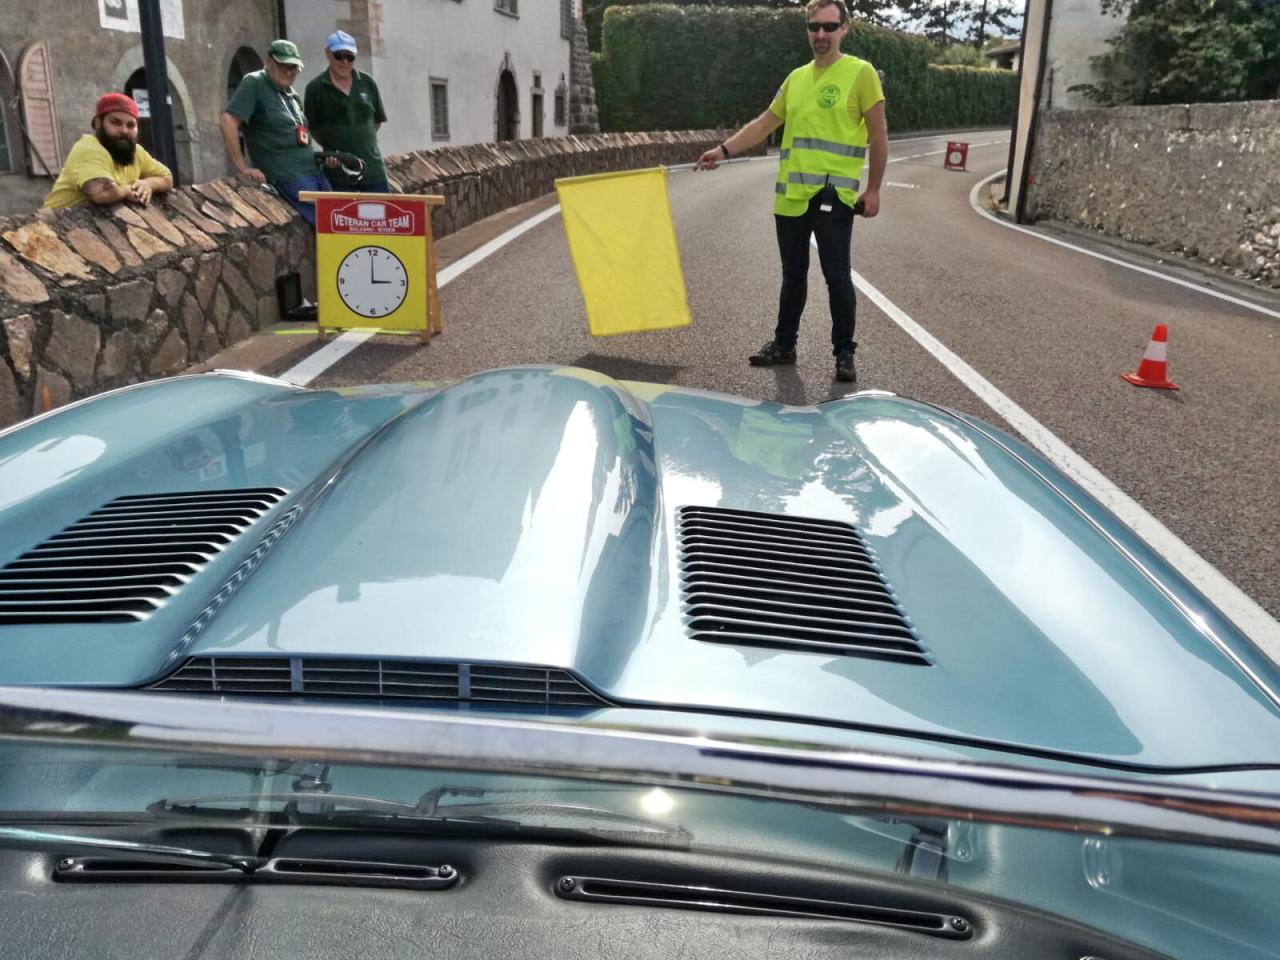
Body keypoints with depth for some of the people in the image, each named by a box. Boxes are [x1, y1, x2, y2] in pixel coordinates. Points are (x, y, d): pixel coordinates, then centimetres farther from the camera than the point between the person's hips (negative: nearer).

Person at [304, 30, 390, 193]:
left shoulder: (367, 83, 7)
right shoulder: (316, 88, -1)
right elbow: (312, 127, 4)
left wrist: (362, 140, 8)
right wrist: (333, 148, -3)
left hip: (372, 168, 3)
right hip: (337, 170, -2)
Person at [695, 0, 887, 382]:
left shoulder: (860, 72, -2)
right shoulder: (796, 77, 14)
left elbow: (878, 135, -3)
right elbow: (764, 123, 18)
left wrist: (873, 189, -7)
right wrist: (724, 150, 6)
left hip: (833, 193, -5)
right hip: (791, 193, 6)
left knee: (836, 275, -3)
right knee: (793, 275, 13)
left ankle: (844, 353, 8)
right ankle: (784, 344, 25)